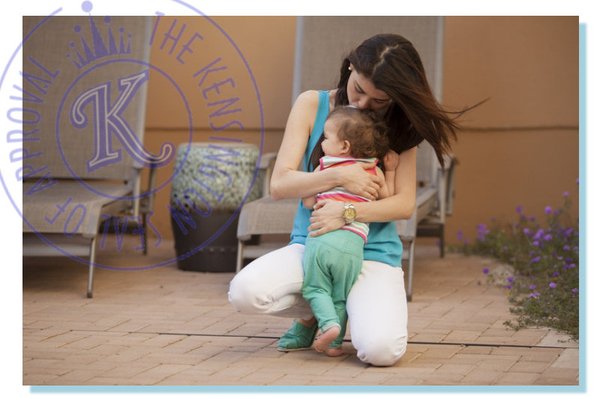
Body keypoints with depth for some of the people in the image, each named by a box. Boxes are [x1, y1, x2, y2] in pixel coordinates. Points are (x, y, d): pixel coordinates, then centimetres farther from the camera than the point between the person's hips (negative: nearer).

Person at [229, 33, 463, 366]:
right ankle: (313, 314, 5)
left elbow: (404, 203, -6)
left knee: (381, 349, -30)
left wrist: (349, 213, -23)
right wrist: (339, 177, -20)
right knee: (244, 292, -30)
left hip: (373, 252, -1)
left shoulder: (398, 126, 0)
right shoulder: (312, 105, -1)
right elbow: (279, 184, -6)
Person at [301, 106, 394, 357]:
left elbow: (307, 203, 14)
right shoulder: (374, 171, 11)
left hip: (319, 239, -1)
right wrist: (390, 171, 30)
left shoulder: (323, 168, 10)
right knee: (340, 296, 12)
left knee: (316, 288, 9)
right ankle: (334, 343, 10)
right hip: (352, 244, 1)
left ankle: (328, 323, -14)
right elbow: (388, 197, 21)